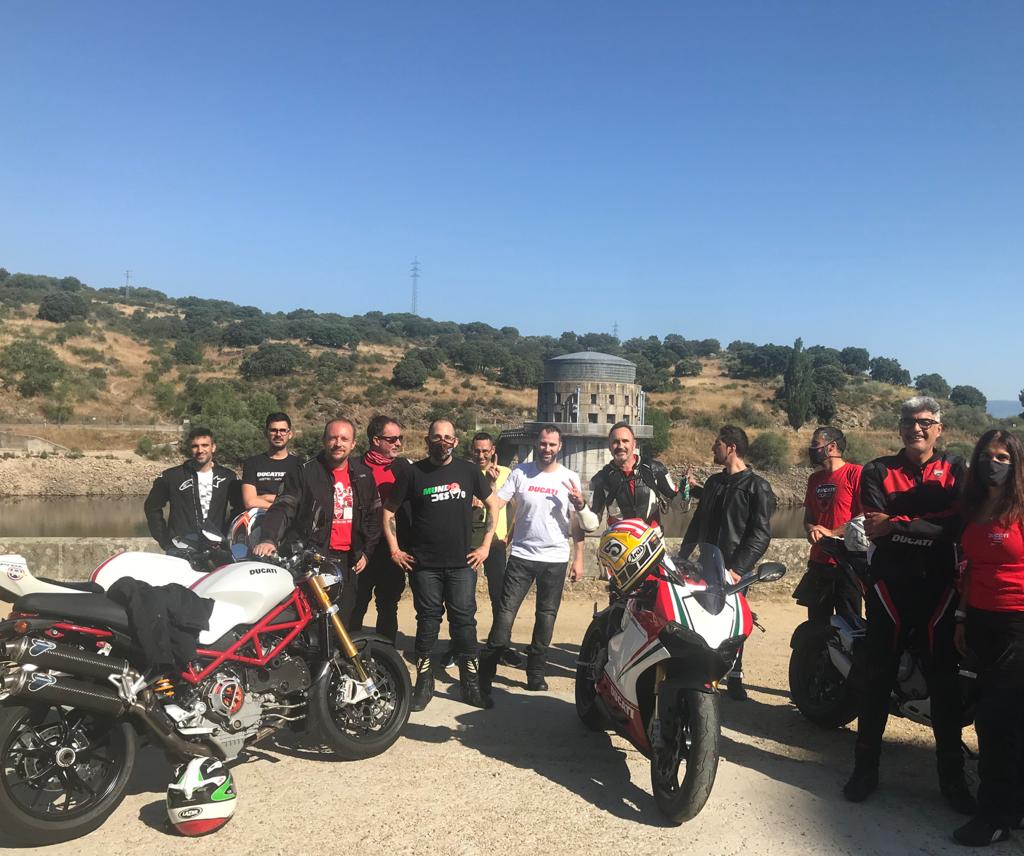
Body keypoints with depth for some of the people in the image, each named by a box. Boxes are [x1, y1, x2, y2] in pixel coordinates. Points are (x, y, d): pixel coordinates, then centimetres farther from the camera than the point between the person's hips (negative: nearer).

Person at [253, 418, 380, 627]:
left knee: (342, 622, 6)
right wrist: (269, 539, -29)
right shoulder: (304, 472, -4)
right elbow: (282, 508, -13)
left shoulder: (363, 476, 10)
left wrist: (366, 552, 12)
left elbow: (374, 515, 17)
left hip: (347, 560, 4)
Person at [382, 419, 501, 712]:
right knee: (427, 621, 7)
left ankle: (471, 684, 13)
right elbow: (389, 511, 7)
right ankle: (424, 683, 18)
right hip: (424, 565, 0)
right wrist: (395, 550, 1)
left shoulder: (469, 471, 4)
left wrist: (485, 546, 5)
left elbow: (493, 505, 12)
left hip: (462, 563, 1)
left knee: (464, 621, 2)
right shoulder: (412, 473, 1)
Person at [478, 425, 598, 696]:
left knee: (546, 617, 10)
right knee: (505, 613, -5)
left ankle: (535, 672, 24)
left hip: (555, 559, 1)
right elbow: (495, 504, -7)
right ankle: (486, 671, 4)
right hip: (522, 556, -1)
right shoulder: (520, 473, 0)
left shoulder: (570, 478, 2)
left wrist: (579, 559, -3)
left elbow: (577, 523, 5)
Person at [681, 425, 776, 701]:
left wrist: (739, 568, -21)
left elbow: (761, 534, -13)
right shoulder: (714, 482, 14)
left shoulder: (757, 487, -6)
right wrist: (682, 556, 14)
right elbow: (697, 523, 20)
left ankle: (734, 677, 14)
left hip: (734, 568, -5)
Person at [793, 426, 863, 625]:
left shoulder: (855, 473, -8)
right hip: (819, 562, 7)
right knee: (817, 624, 13)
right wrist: (812, 530, -4)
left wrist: (832, 532, -16)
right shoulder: (814, 479, 14)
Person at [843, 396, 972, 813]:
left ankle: (952, 777, 23)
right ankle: (866, 767, 17)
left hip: (939, 586, 1)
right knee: (876, 678, 6)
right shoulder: (877, 471, 4)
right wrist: (929, 526, -19)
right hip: (889, 585, 0)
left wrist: (896, 524, -18)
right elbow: (874, 525, -11)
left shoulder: (955, 470, 5)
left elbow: (957, 522, -13)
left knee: (944, 681, 9)